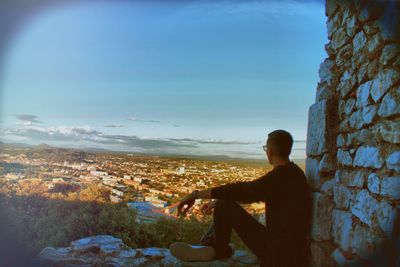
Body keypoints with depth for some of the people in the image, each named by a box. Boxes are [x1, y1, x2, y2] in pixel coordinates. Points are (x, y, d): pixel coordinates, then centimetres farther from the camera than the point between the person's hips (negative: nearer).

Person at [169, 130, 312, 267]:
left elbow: (242, 190, -28)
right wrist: (218, 201, 16)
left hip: (278, 255, -9)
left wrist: (196, 194, -20)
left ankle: (219, 249, 15)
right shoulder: (294, 172, 9)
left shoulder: (279, 177, -21)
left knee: (224, 206, -8)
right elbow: (253, 192, 14)